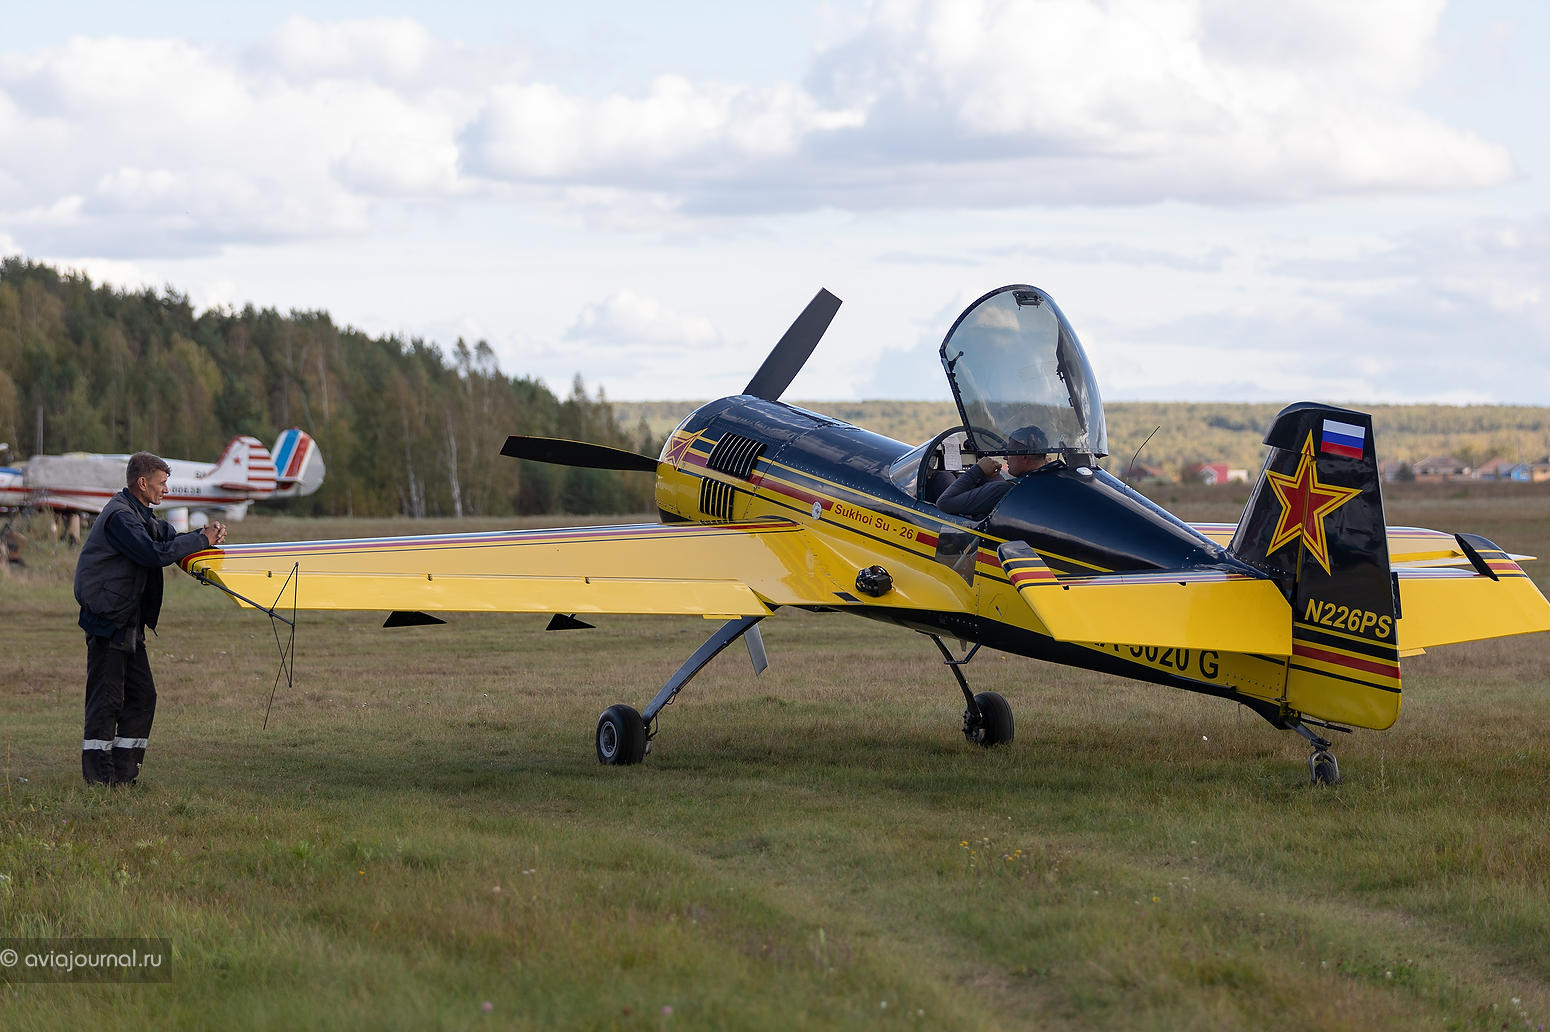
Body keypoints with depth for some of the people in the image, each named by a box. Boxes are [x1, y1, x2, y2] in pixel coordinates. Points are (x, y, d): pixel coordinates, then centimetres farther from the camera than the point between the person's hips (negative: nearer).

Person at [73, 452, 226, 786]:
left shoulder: (140, 514, 16)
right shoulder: (119, 515, -17)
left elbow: (168, 538, 18)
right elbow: (154, 553, -26)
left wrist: (204, 535, -3)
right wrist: (202, 540, -18)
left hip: (129, 621, 10)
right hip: (107, 620, -10)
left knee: (142, 694, 10)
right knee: (107, 697, -7)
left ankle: (123, 771, 14)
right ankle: (99, 775, -4)